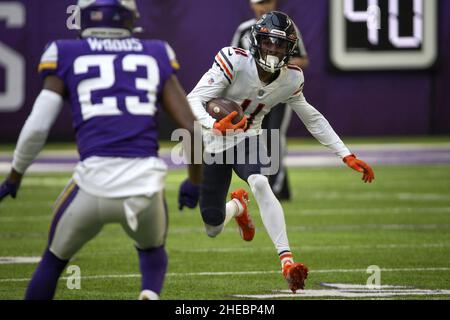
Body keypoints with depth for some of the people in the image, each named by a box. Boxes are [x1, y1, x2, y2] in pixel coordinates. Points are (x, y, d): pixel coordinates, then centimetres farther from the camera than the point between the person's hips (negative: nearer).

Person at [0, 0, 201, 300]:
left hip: (94, 182, -1)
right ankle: (150, 296, 0)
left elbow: (37, 127, 4)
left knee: (54, 260, 25)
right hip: (146, 183, 1)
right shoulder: (156, 56, 16)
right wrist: (195, 182, 25)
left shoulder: (67, 56, 11)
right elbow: (192, 128, 11)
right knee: (153, 250, 31)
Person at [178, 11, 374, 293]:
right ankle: (238, 205, 41)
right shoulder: (234, 62, -24)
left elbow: (314, 119, 5)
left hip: (248, 140, 1)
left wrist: (348, 156, 0)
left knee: (260, 184, -34)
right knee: (213, 228, 2)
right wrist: (214, 125, -50)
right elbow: (193, 101, -29)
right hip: (214, 145, -1)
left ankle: (288, 261, -37)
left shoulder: (290, 80, -9)